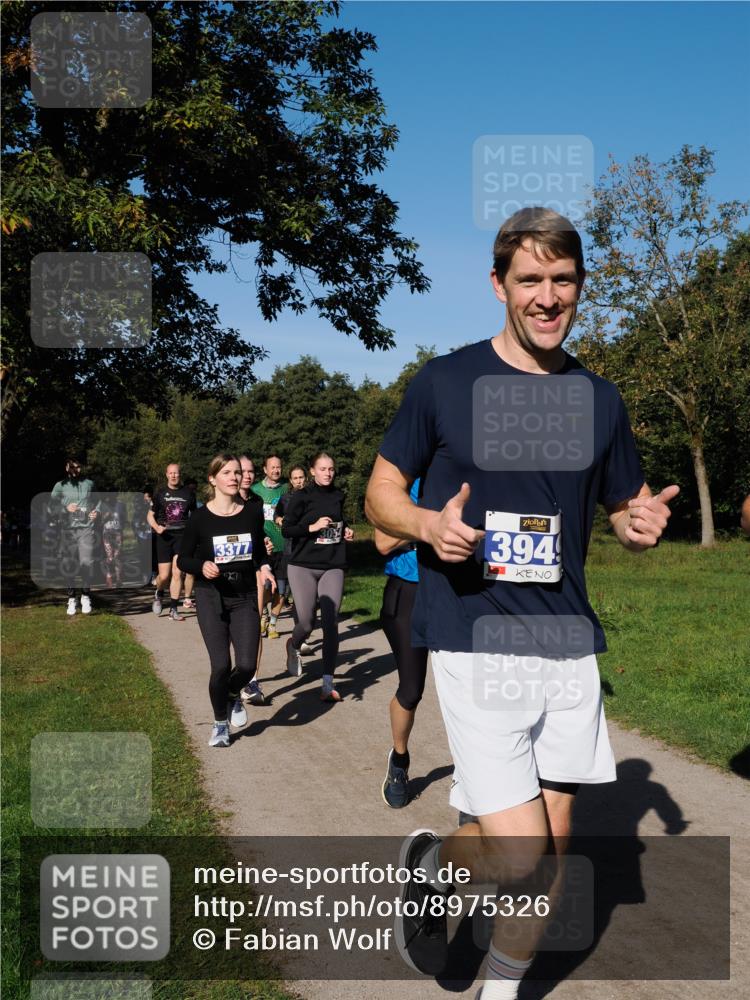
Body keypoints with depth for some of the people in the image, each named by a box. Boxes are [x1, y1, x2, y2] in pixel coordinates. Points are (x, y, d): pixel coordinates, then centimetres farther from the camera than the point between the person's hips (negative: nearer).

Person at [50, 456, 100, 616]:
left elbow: (98, 501, 21)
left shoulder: (89, 484, 13)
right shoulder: (60, 486, 10)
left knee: (86, 562, -11)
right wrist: (66, 508, -13)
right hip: (68, 529, 0)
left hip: (87, 528, 0)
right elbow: (52, 506, 5)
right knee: (70, 565, 1)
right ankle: (71, 599, 10)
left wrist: (97, 511, 0)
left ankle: (86, 596, 0)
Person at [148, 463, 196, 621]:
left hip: (182, 536, 0)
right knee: (164, 576, -3)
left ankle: (173, 610, -1)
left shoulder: (188, 493, 8)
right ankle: (159, 594, 32)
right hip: (164, 537, 0)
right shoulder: (160, 494, 6)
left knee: (177, 573, -9)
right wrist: (156, 527, -10)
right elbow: (150, 515, 10)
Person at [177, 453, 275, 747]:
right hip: (211, 598, -2)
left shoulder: (253, 512, 0)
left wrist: (264, 567, -6)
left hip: (245, 597, 2)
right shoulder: (200, 518, -7)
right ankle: (220, 723, 18)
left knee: (247, 665, -7)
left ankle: (233, 695, 30)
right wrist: (202, 566, -20)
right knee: (221, 666, -9)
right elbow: (182, 560, 0)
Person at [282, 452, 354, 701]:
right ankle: (293, 646, 36)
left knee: (330, 622, -7)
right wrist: (312, 527, -18)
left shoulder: (338, 496, 10)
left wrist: (346, 531, 8)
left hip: (333, 567, 3)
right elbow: (286, 530, -6)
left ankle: (328, 683, -4)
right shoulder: (301, 497, -3)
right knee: (306, 624, -3)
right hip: (303, 567, -3)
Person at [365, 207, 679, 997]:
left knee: (552, 851, 10)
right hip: (474, 641, -4)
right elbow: (380, 494, 3)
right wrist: (430, 525, -19)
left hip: (568, 642, 4)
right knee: (520, 856, -9)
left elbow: (626, 509, 17)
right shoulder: (444, 383, -3)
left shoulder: (599, 400, 7)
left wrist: (642, 524, -7)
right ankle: (433, 862, 24)